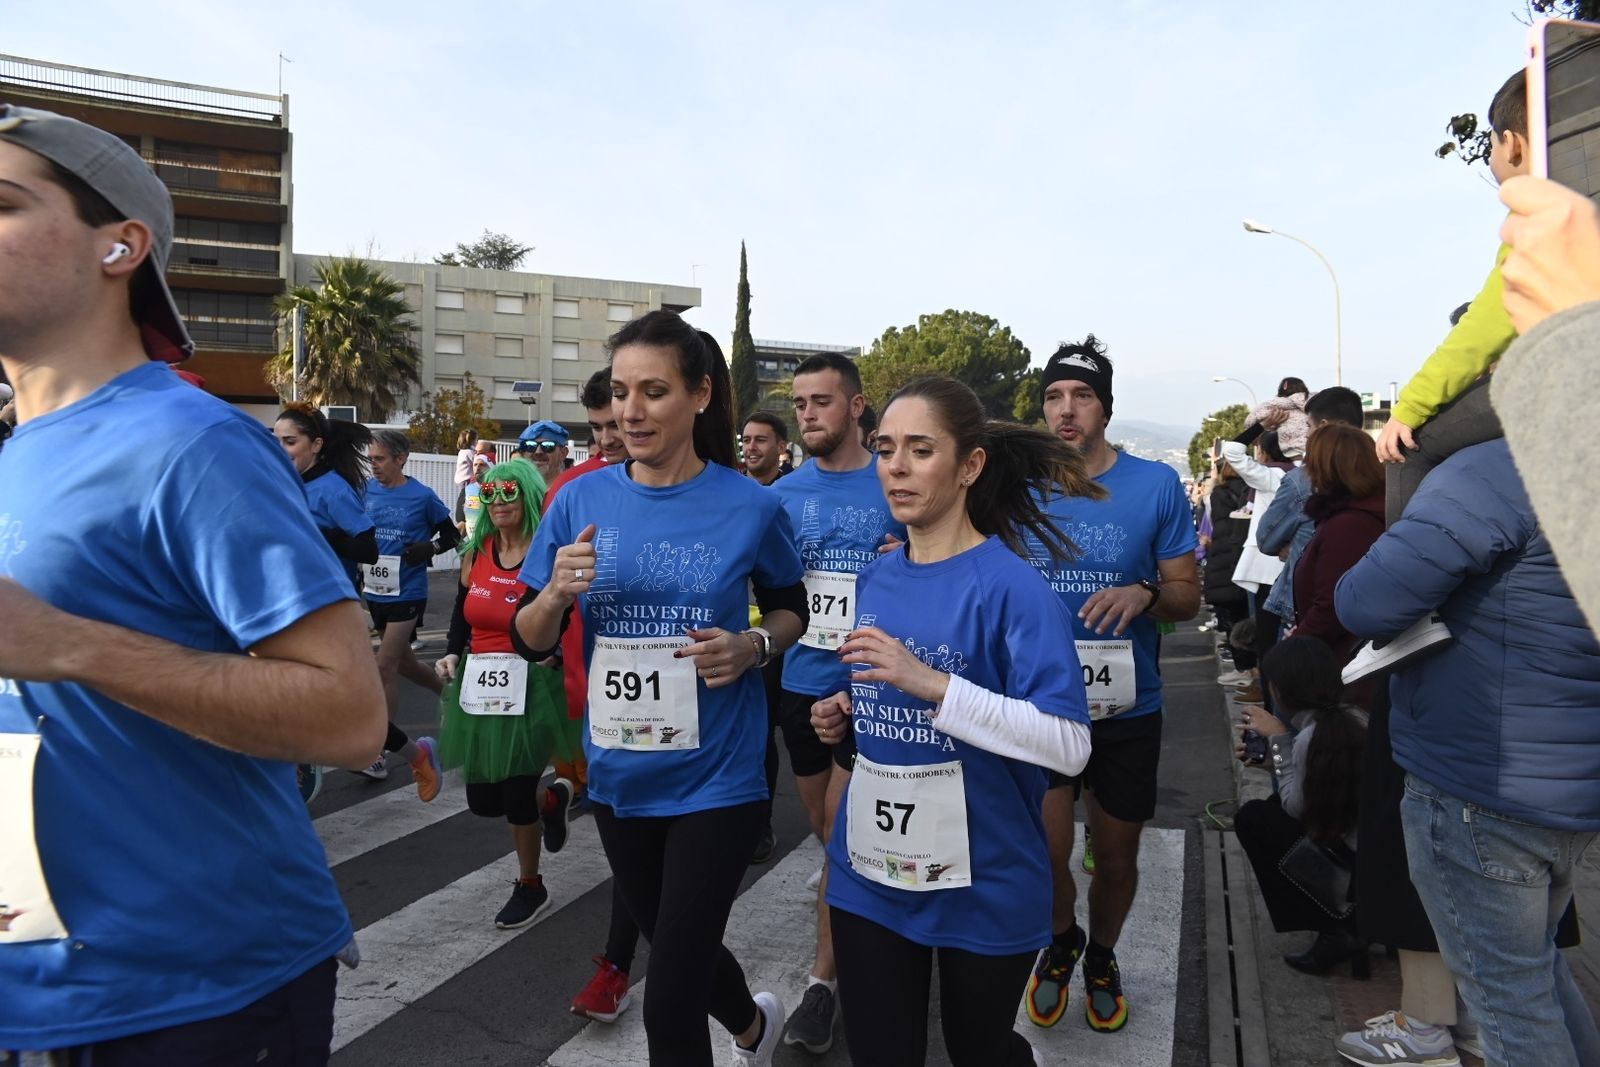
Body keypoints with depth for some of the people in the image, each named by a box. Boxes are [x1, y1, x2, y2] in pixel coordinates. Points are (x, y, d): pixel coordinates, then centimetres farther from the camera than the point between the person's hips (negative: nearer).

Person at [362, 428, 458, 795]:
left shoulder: (423, 497, -11)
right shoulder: (367, 490, 1)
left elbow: (451, 536, 0)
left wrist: (428, 549, -19)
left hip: (407, 594, -6)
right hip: (376, 591, 6)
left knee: (385, 668, -7)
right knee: (402, 662, 17)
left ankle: (379, 751, 1)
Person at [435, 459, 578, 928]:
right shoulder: (475, 554, 5)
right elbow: (461, 615, 16)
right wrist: (451, 654, 1)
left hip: (531, 690, -5)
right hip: (480, 690, 6)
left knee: (517, 794, 0)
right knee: (483, 800, 9)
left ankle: (530, 886, 27)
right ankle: (551, 798, 42)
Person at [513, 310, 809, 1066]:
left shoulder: (749, 506, -11)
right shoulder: (581, 500, -6)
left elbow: (791, 610, 4)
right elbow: (531, 643, -2)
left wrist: (752, 646, -17)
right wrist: (556, 593, -23)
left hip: (716, 779, -4)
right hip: (618, 777, 4)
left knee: (669, 1005, 0)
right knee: (676, 948, 26)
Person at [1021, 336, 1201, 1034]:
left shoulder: (1156, 486, -7)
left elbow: (1189, 597, -3)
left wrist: (1144, 593, -24)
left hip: (1128, 706, 0)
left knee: (1116, 854, 15)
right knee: (1044, 851, -6)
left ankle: (1101, 957, 45)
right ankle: (1060, 939, 29)